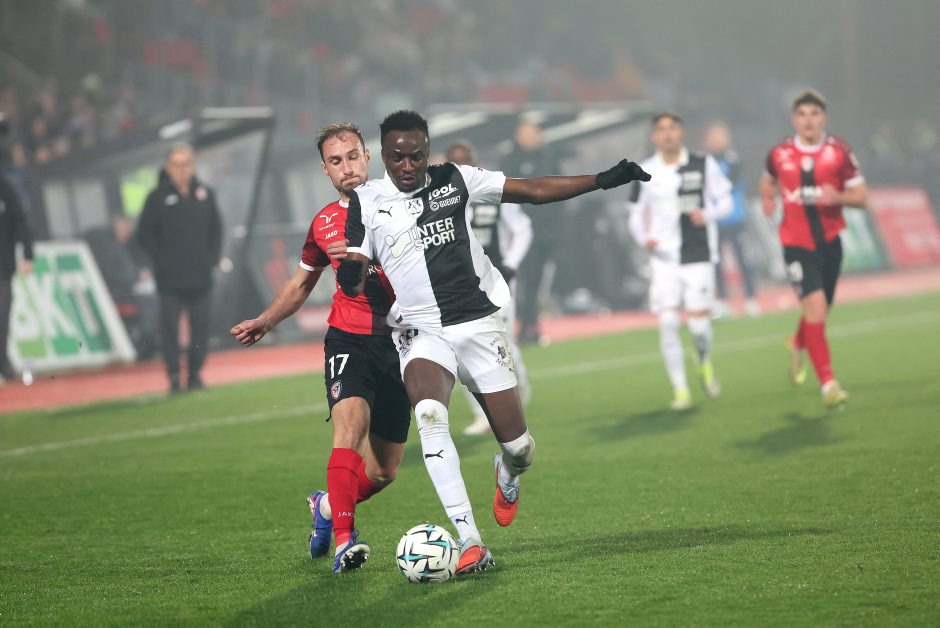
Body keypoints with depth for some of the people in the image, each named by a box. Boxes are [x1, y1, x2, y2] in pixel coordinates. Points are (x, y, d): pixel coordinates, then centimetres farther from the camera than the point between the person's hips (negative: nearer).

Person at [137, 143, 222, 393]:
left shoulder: (205, 194, 8)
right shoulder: (158, 198, -3)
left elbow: (216, 229, 16)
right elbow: (145, 234, -1)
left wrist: (212, 258, 6)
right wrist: (160, 261, -6)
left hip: (200, 277, 3)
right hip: (170, 279, -3)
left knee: (200, 325, 4)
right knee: (170, 326, -7)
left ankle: (195, 375, 12)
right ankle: (174, 376, -3)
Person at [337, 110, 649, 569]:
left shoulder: (454, 181, 3)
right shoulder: (366, 202, 2)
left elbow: (534, 190, 5)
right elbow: (352, 283, 3)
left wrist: (603, 180, -2)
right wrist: (349, 273, -21)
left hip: (478, 324, 1)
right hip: (422, 332, -1)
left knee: (518, 447, 0)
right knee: (430, 415, -32)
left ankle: (508, 473, 43)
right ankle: (470, 544, -35)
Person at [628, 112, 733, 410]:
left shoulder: (704, 165, 1)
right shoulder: (645, 172, 4)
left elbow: (725, 201, 6)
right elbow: (636, 215, 12)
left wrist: (707, 214, -15)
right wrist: (643, 237, -9)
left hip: (698, 256, -1)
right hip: (663, 258, 1)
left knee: (698, 323, -4)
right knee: (668, 322, -10)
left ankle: (704, 361, 31)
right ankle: (680, 389, 0)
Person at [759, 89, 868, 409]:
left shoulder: (840, 152, -4)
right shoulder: (779, 154, -1)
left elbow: (861, 197, -2)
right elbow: (768, 181, 21)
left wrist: (838, 197, -22)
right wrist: (767, 198, 1)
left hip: (830, 242, 2)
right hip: (797, 244, -2)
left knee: (819, 311, 14)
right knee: (815, 306, -18)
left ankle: (799, 345, 50)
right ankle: (828, 383, -16)